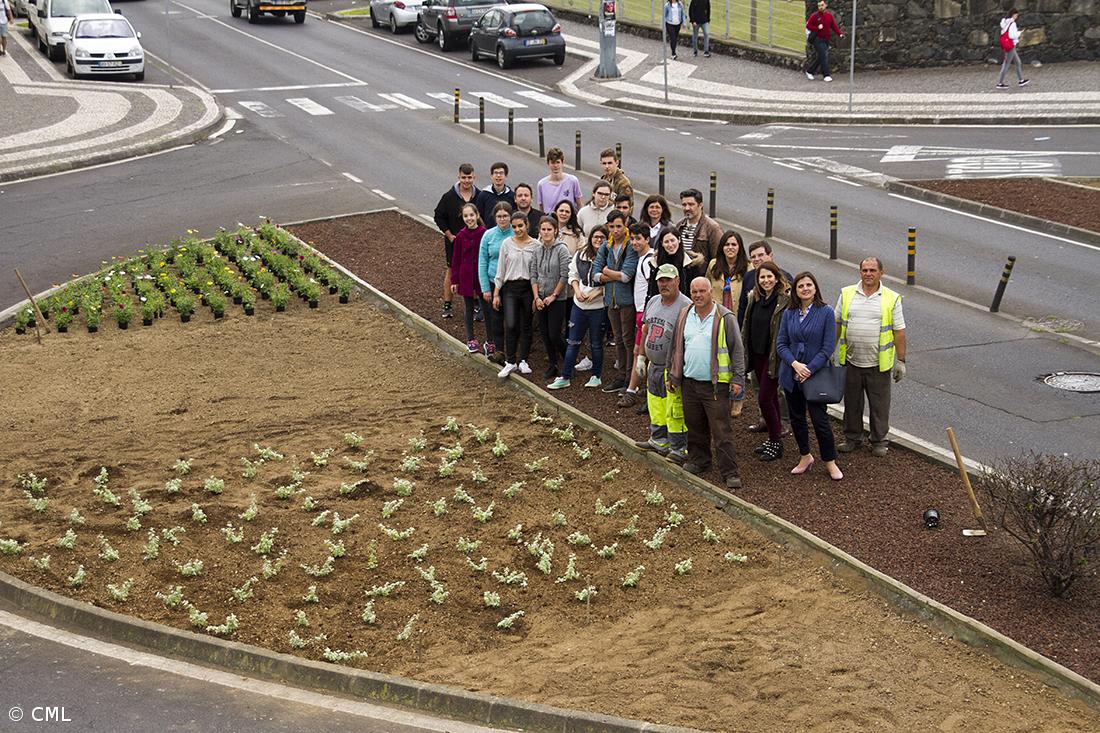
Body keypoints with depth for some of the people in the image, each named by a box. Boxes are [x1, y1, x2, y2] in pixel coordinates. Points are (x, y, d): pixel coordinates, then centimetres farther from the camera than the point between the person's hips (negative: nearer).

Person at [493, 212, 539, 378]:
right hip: (510, 288, 0)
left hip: (528, 287, 0)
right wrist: (496, 293, 4)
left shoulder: (535, 245, 0)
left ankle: (523, 361, 19)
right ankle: (510, 362, -2)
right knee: (511, 325, -11)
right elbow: (501, 269, 6)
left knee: (526, 326, 7)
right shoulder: (507, 244, 2)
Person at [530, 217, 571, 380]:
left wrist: (553, 296, -11)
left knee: (555, 335, -7)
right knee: (545, 334, 7)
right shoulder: (537, 250, 5)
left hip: (557, 299, -5)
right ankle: (552, 365, 19)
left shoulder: (562, 249, -11)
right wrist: (536, 297, -3)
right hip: (541, 299, 5)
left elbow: (564, 276, -13)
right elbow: (533, 275, 7)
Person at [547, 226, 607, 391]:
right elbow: (573, 274, 12)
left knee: (596, 343, 9)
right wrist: (577, 290, -3)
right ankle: (565, 377, 15)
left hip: (598, 306, -4)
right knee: (572, 342, 8)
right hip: (579, 304, 4)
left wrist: (597, 292, -18)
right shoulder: (580, 254, 3)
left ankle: (596, 376, 24)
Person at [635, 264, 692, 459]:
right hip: (654, 365, 8)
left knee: (675, 410, -5)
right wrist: (641, 357, 19)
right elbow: (645, 330, 20)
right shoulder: (653, 302, 9)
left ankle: (679, 448, 4)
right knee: (655, 405, 19)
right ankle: (659, 441, 33)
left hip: (673, 369, -8)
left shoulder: (686, 306, -16)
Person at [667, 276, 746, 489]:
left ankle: (729, 472, -2)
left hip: (716, 384, -5)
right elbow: (676, 348, 18)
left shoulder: (725, 318, -6)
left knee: (721, 431, -5)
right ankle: (698, 461, 30)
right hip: (689, 382, 5)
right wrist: (672, 375, 16)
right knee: (695, 427, 14)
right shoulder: (684, 316, 9)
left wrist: (738, 379, -8)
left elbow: (737, 350, -4)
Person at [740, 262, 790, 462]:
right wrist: (745, 354, 15)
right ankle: (774, 439, 26)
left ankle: (776, 442, 4)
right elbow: (747, 327, 15)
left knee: (764, 399, -7)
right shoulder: (755, 299, 8)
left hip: (774, 357, -7)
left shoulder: (785, 300, -14)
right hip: (757, 354, 7)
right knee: (771, 397, 16)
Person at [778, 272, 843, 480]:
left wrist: (810, 369, -15)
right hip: (791, 375, 4)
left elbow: (827, 348, -9)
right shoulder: (789, 313, 2)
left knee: (820, 420, -3)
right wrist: (795, 364, -15)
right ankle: (805, 457, 28)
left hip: (815, 375, -4)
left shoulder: (826, 312, -7)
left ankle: (830, 462, 12)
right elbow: (781, 344, 1)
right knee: (796, 418, 12)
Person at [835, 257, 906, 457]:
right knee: (852, 403, 13)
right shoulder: (847, 294, 4)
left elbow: (899, 331, -1)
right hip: (851, 361, 2)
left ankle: (879, 441, 20)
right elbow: (836, 324, 11)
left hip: (878, 363, -2)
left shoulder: (891, 298, -3)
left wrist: (901, 360, -3)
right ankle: (852, 438, 27)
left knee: (879, 405, 7)